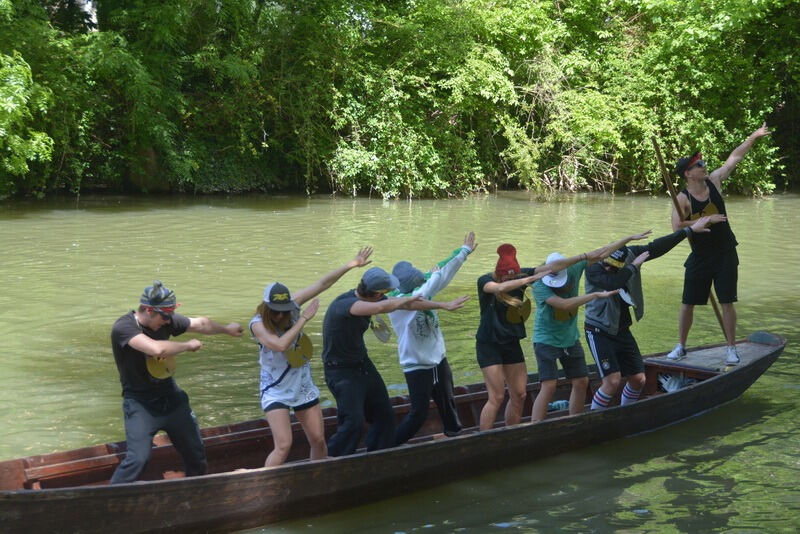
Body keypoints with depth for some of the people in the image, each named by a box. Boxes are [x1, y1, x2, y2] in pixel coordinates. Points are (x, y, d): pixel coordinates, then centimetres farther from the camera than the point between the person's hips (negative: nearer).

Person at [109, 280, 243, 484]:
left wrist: (226, 328, 26)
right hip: (140, 404, -6)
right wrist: (188, 345, -23)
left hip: (171, 397, 6)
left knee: (196, 453, 15)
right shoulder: (124, 327, -24)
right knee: (137, 458, -22)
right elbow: (157, 348, -39)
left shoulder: (166, 320, -5)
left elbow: (200, 324, 13)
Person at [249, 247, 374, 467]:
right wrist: (304, 318, -29)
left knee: (318, 441, 10)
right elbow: (280, 344, -37)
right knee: (283, 446, -17)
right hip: (276, 392, -5)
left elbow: (322, 284, -7)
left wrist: (352, 264, -10)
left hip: (303, 387, 5)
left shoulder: (292, 304, -9)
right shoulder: (258, 324, -21)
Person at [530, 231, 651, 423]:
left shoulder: (573, 270, -9)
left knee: (581, 382, 10)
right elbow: (564, 304, -36)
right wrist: (596, 295, -33)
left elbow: (601, 254, -1)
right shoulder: (540, 286, -24)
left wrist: (629, 238, 4)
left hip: (570, 338, 6)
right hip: (546, 340, -6)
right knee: (549, 386, -16)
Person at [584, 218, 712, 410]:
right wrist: (633, 266, -24)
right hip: (600, 332, -7)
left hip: (622, 330, 7)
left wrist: (689, 230, 9)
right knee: (613, 381, -17)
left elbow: (656, 248, 5)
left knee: (638, 379, 6)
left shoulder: (629, 255, -4)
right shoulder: (593, 267, -20)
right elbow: (613, 283, -38)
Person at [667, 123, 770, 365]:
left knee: (727, 302, 1)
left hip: (725, 254, 2)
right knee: (687, 303, 4)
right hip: (699, 256, -2)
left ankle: (731, 348, 9)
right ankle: (681, 346, 19)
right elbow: (677, 227, -25)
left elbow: (734, 158, 5)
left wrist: (754, 136, 6)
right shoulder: (683, 198, -13)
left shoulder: (714, 181, -2)